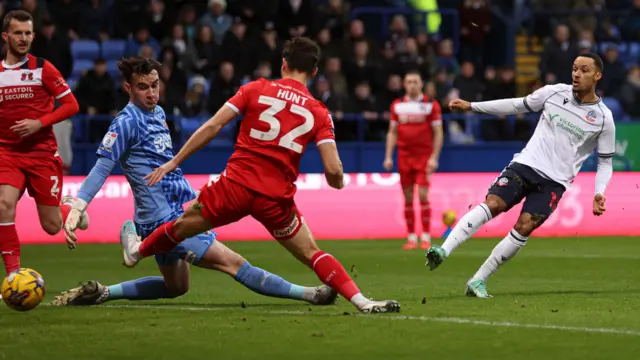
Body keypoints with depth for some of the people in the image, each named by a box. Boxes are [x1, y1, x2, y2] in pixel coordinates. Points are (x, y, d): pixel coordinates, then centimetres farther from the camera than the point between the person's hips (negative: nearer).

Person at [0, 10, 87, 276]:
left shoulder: (42, 68, -3)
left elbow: (71, 105, -4)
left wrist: (39, 123, -15)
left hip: (43, 152, -2)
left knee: (52, 227, 1)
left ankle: (72, 209, 39)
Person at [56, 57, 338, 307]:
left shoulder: (158, 113, 11)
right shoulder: (127, 122, -15)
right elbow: (102, 168, -21)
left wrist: (194, 198, 21)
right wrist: (76, 208, -30)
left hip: (173, 214, 10)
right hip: (163, 222, -10)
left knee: (175, 287, 25)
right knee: (233, 263, -6)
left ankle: (100, 293, 20)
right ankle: (309, 294, -4)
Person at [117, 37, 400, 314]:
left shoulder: (256, 89, 3)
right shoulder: (318, 112, 3)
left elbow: (212, 126, -1)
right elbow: (333, 169, -5)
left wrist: (174, 162, 5)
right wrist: (338, 182, 20)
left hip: (236, 185, 0)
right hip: (277, 197, 0)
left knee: (183, 226, 22)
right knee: (311, 253, 10)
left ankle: (136, 252, 46)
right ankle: (362, 301, -4)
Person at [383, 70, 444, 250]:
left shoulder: (431, 105, -2)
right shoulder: (397, 105, 8)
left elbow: (438, 133, -1)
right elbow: (392, 132, 13)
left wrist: (434, 157, -8)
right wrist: (388, 157, 6)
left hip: (424, 156, -3)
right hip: (404, 156, 3)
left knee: (422, 195, -11)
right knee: (408, 198, 3)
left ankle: (426, 237, -5)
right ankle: (411, 237, 9)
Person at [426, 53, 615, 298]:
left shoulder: (603, 118, 0)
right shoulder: (555, 93, 4)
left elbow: (605, 161, 7)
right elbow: (517, 105, 14)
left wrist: (599, 193, -10)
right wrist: (471, 106, 11)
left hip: (555, 181, -1)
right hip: (526, 164, 1)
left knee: (524, 227, -17)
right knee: (493, 204, -21)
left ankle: (478, 281, -9)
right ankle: (443, 251, -32)